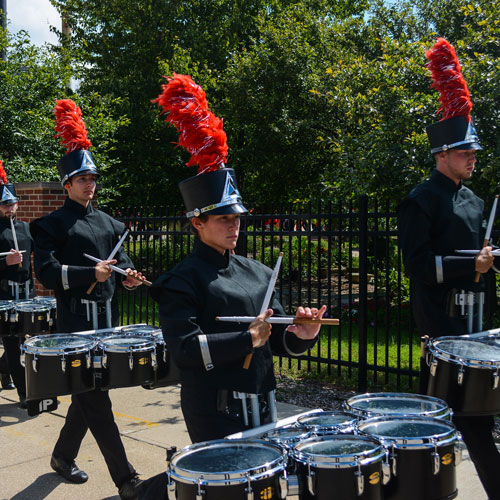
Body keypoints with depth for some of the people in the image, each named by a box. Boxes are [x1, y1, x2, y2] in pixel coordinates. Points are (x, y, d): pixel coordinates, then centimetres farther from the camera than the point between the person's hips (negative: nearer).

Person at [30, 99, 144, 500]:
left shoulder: (108, 223, 15)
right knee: (96, 400, -5)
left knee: (88, 392, 17)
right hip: (76, 321, -7)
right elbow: (46, 272, -13)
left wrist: (128, 275, -3)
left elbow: (120, 258, 21)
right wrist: (91, 274, -24)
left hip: (107, 317, 7)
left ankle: (63, 455, 37)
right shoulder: (54, 224, -4)